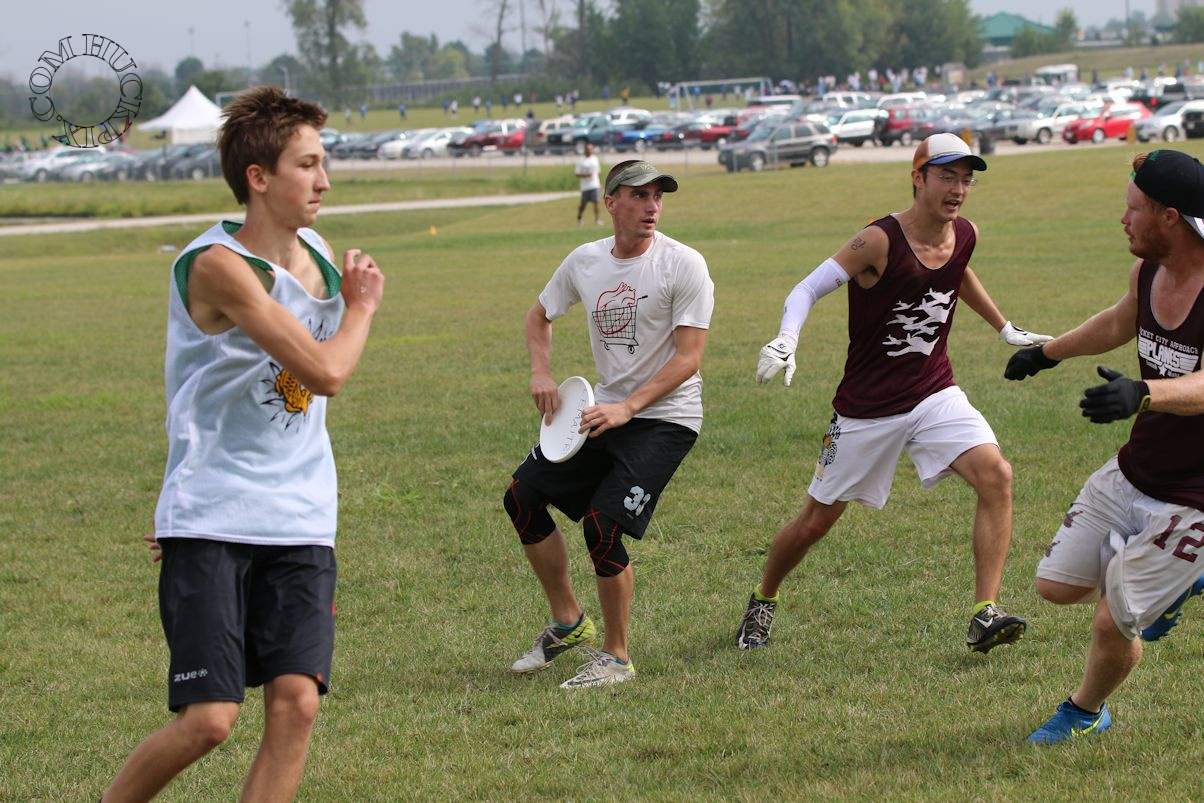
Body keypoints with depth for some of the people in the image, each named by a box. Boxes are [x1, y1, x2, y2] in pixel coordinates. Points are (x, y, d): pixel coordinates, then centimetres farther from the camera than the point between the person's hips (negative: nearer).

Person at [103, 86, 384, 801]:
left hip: (300, 523, 6)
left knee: (296, 702, -7)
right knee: (210, 718, -11)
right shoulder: (218, 265, -16)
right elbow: (327, 372, -20)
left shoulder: (319, 254, 9)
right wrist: (362, 305, -3)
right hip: (210, 520, -6)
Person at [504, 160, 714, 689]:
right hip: (604, 411, 7)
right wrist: (541, 373, 3)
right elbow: (540, 314, 22)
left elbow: (688, 357, -18)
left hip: (665, 419, -7)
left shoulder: (683, 265, -14)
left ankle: (616, 658, -1)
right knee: (522, 496, 6)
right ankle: (568, 623, 21)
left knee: (602, 526, -19)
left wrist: (626, 408, -26)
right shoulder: (585, 261, 3)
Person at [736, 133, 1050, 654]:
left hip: (934, 393, 4)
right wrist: (786, 341, -41)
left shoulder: (964, 235, -1)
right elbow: (808, 289, -22)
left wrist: (1004, 329, 34)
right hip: (866, 409, -4)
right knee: (815, 522, 8)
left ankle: (985, 615, -19)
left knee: (995, 476, -21)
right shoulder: (880, 241, -21)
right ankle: (763, 602, 36)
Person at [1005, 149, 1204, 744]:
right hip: (1132, 472, 8)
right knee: (1057, 587, 10)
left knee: (1113, 624, -3)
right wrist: (1049, 352, 37)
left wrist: (1143, 394, -59)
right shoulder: (1147, 272, -1)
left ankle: (1085, 713, 27)